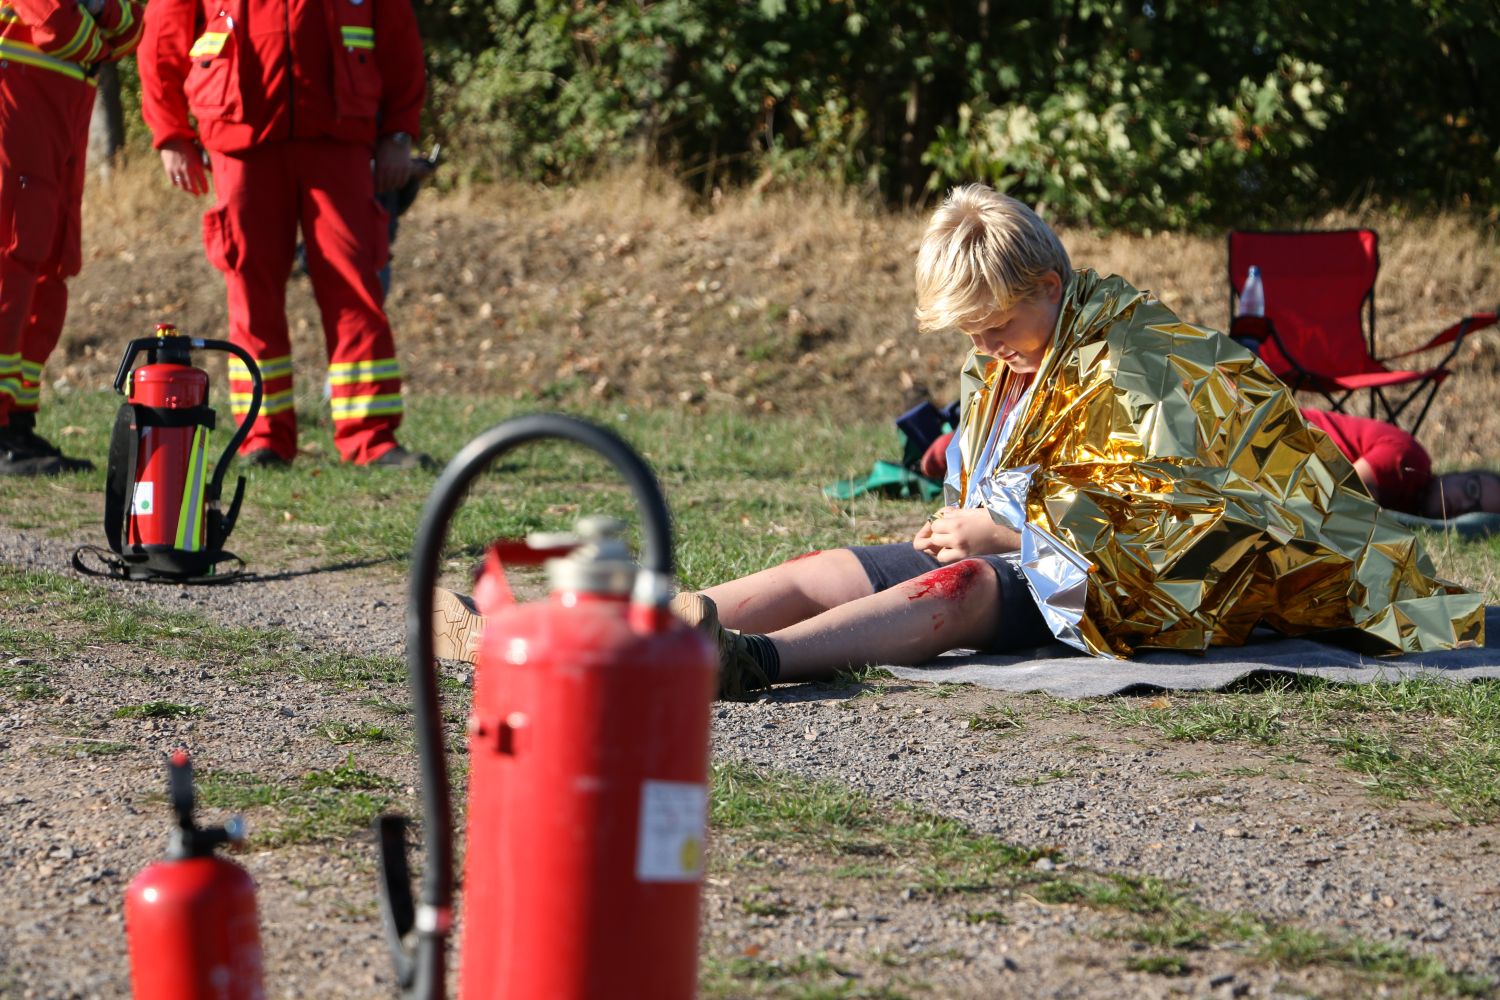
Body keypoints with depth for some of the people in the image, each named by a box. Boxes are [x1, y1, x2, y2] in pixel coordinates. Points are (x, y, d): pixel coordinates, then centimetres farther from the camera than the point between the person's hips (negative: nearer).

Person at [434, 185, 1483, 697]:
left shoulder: (1125, 360, -12)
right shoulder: (1003, 367, 15)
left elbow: (1151, 518, -18)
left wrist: (1006, 531, -18)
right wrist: (961, 521, 5)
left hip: (1101, 587, -9)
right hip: (999, 555, 9)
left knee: (952, 595, -36)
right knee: (825, 571, -9)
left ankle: (763, 658, -60)